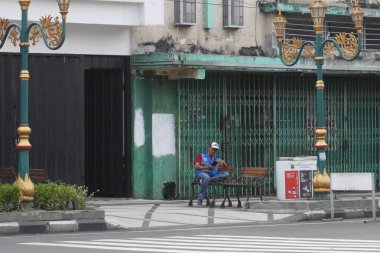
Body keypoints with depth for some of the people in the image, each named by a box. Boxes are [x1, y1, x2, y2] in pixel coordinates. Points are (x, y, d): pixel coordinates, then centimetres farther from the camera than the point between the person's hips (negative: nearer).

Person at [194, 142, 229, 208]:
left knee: (226, 174, -22)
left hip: (213, 175, 4)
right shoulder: (201, 156, 15)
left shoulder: (217, 159, 26)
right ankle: (200, 200, -35)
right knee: (206, 177, -41)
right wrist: (206, 168, -15)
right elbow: (196, 166, 0)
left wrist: (223, 162, -5)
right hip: (201, 173, -4)